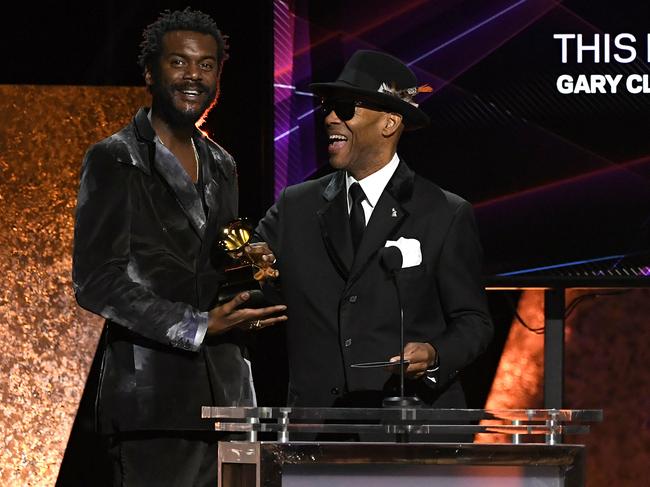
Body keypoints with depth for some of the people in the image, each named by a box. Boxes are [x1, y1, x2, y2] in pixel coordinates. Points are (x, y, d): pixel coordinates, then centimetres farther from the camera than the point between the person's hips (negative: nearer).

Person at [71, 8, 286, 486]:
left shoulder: (221, 167, 20)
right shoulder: (114, 160, -2)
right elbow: (96, 281, -10)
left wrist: (251, 270, 8)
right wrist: (198, 327, -16)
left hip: (224, 393, 6)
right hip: (153, 393, -6)